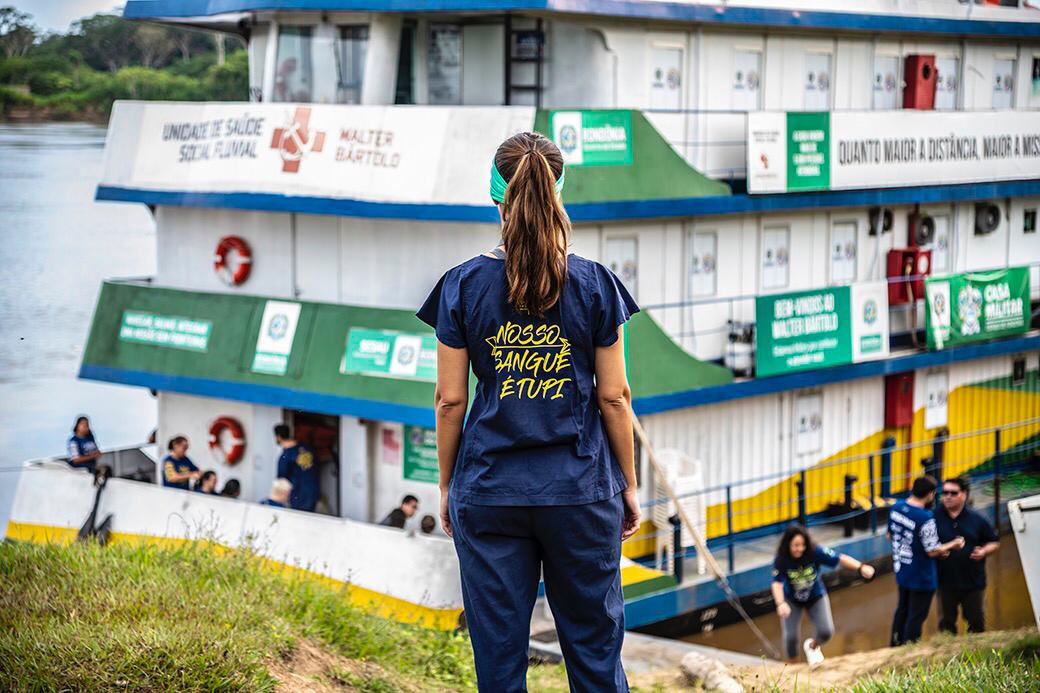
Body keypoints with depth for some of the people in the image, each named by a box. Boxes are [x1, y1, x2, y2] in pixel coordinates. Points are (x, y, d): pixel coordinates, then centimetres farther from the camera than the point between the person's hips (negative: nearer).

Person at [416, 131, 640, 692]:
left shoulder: (463, 284, -4)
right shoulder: (594, 283, -3)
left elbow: (450, 399, -1)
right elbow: (613, 397, 0)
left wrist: (446, 486, 11)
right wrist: (629, 486, 10)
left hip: (489, 491, 0)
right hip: (581, 490, 0)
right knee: (594, 644, 11)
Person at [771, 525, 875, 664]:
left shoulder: (815, 552, -27)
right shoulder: (781, 560, -28)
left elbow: (840, 558, -30)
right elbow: (777, 583, -36)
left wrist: (860, 567, -45)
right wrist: (780, 604, -54)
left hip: (816, 596, 1)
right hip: (792, 600, -1)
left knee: (826, 631, -10)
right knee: (791, 636, -12)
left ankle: (812, 646, 28)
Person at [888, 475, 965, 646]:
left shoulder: (896, 508, -4)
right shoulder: (925, 518, -28)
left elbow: (890, 535, 9)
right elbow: (933, 551, -22)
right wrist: (953, 544, -6)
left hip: (901, 572, 8)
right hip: (921, 578, -8)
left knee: (902, 610, 23)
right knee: (916, 617, 6)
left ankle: (895, 645, 34)